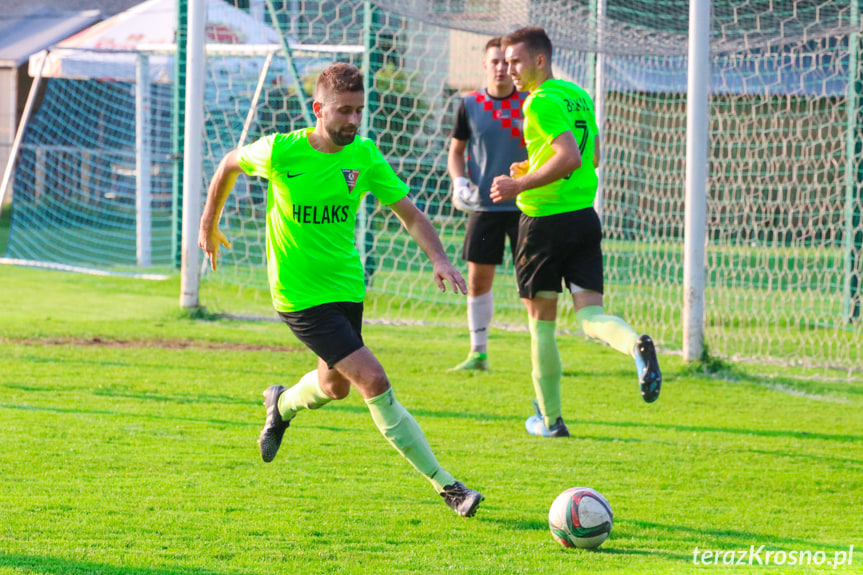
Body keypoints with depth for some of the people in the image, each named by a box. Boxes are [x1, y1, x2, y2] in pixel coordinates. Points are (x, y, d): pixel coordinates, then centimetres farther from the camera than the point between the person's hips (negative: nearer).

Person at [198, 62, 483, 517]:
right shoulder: (280, 152, -15)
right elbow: (230, 164, 5)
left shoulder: (363, 156, -4)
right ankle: (445, 485, -13)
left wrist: (439, 259, -21)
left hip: (347, 286, 5)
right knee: (374, 381, -15)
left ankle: (283, 405, 57)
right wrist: (208, 226, 14)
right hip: (299, 295, -5)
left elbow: (410, 214, -3)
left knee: (336, 386, 21)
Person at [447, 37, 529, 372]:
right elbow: (456, 151, 11)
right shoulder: (470, 106, 2)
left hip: (523, 206, -2)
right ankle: (478, 353, 14)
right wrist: (459, 182, -7)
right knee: (477, 280, 3)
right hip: (484, 206, 2)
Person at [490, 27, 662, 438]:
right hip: (584, 216, 7)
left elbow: (570, 157, -26)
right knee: (590, 315, 3)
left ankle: (549, 417, 14)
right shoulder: (579, 97, 14)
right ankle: (637, 345, -30)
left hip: (544, 220, -7)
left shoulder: (541, 102, -14)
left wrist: (520, 185, -19)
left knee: (541, 322, 7)